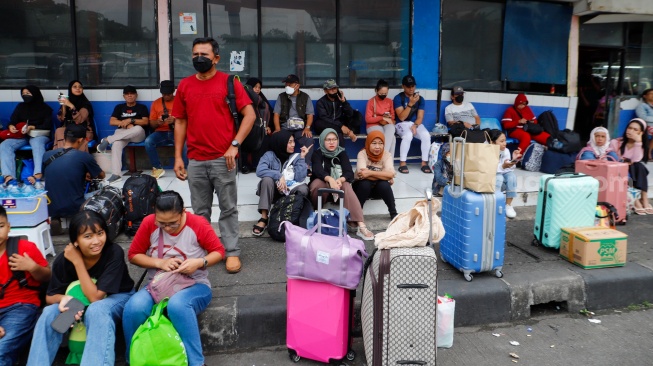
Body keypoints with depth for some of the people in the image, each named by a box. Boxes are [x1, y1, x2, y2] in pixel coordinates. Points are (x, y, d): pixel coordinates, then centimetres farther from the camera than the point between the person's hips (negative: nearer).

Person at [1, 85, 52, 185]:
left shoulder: (45, 108, 9)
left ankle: (38, 174, -62)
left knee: (37, 143, -41)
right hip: (21, 135, 4)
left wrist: (32, 127, -19)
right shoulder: (20, 106, 20)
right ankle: (8, 176, -45)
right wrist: (11, 126, -11)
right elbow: (12, 121, 15)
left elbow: (47, 126, -2)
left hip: (39, 134, -4)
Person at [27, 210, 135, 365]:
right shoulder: (63, 259, -16)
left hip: (117, 298, -4)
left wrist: (78, 261, -30)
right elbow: (50, 297, -6)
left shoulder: (114, 253, -28)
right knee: (49, 313, -23)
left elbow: (95, 297, -29)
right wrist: (63, 299, -31)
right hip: (80, 302, 4)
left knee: (96, 310, -36)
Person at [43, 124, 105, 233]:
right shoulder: (84, 157, -11)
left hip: (50, 208, 4)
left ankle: (55, 219, 9)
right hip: (74, 209, -3)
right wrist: (91, 174, 28)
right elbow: (101, 176, 6)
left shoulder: (47, 155, 0)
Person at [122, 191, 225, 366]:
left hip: (194, 285, -3)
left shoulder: (198, 224, -14)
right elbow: (133, 255, 1)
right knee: (133, 307, -30)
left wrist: (199, 262, -24)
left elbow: (219, 251, -5)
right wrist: (160, 262, -16)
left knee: (177, 305, -38)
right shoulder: (149, 223, -8)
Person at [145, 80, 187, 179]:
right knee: (148, 141, -28)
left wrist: (175, 121, -20)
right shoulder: (155, 103, 13)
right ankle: (158, 168, -14)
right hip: (161, 132, 3)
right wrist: (157, 122, -11)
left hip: (176, 131, -2)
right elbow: (151, 123, 13)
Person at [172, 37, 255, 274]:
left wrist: (234, 145, -12)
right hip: (195, 160, 3)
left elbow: (250, 115, -5)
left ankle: (232, 252, 14)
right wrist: (178, 157, 6)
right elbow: (180, 122, 12)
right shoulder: (184, 85, 9)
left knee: (228, 208, 5)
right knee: (200, 210, 12)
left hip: (222, 158, -3)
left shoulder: (229, 82, -2)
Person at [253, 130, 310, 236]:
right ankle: (264, 218, -30)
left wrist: (302, 158, -16)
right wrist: (279, 176, -31)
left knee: (303, 188, -30)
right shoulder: (270, 155, -6)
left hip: (290, 192, 1)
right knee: (267, 179, -32)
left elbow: (300, 178, -15)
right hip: (274, 191, -1)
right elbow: (260, 171, -24)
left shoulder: (296, 157, -1)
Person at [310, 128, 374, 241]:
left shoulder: (342, 153, -1)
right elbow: (317, 170, -26)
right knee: (317, 182, -35)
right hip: (322, 187, -1)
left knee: (346, 186, -32)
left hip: (339, 186, 2)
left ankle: (360, 225, -46)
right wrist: (330, 179, -48)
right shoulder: (318, 154, -6)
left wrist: (340, 180, -39)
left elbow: (349, 172, -15)